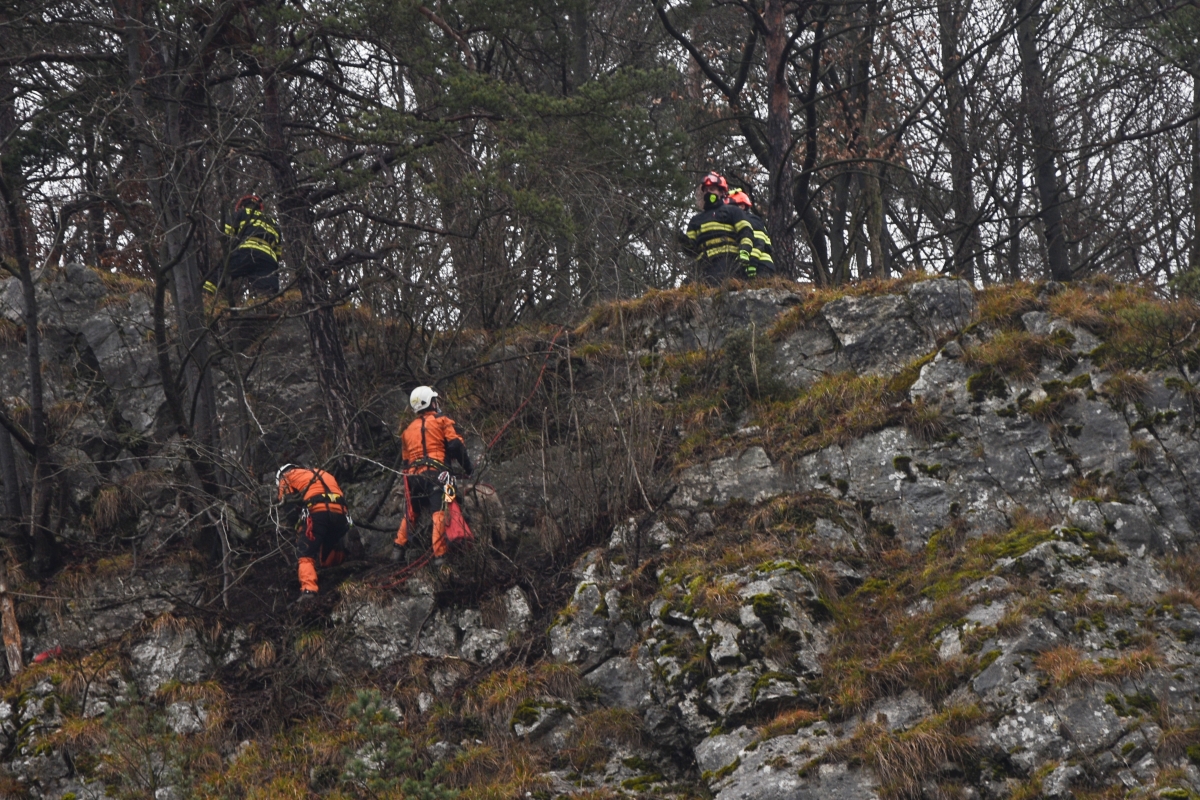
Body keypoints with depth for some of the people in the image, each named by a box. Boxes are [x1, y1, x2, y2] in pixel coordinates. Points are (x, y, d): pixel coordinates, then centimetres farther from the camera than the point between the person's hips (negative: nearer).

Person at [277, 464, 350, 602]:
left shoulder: (287, 476, 23)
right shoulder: (322, 474, 39)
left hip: (317, 510, -5)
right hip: (340, 512, 5)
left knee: (307, 555, -5)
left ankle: (308, 589, -22)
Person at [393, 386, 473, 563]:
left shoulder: (408, 430, 24)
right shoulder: (442, 421, 7)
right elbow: (457, 445, -5)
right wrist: (468, 468, 2)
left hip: (412, 475, 6)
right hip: (435, 473, -6)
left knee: (410, 513, 21)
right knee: (439, 513, -13)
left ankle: (398, 549, 20)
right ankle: (439, 554, -23)